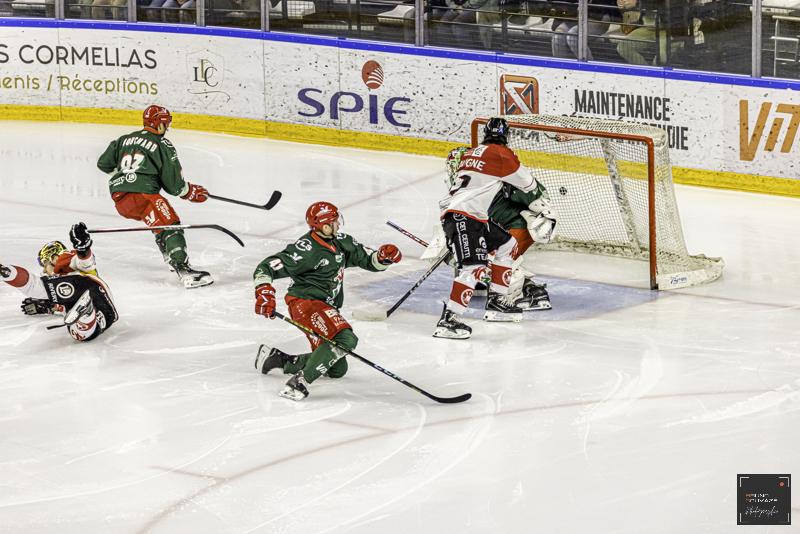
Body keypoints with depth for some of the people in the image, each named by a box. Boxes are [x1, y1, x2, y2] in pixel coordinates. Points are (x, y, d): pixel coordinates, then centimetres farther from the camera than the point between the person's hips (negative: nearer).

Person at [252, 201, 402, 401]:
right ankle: (300, 382, -31)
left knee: (337, 369, 13)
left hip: (327, 308, 9)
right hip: (305, 302, -9)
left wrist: (383, 256, -7)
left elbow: (369, 261, 15)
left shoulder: (342, 243, 7)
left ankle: (276, 358, 21)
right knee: (345, 338, -32)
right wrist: (264, 293, -33)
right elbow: (265, 268, -18)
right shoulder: (305, 249, -16)